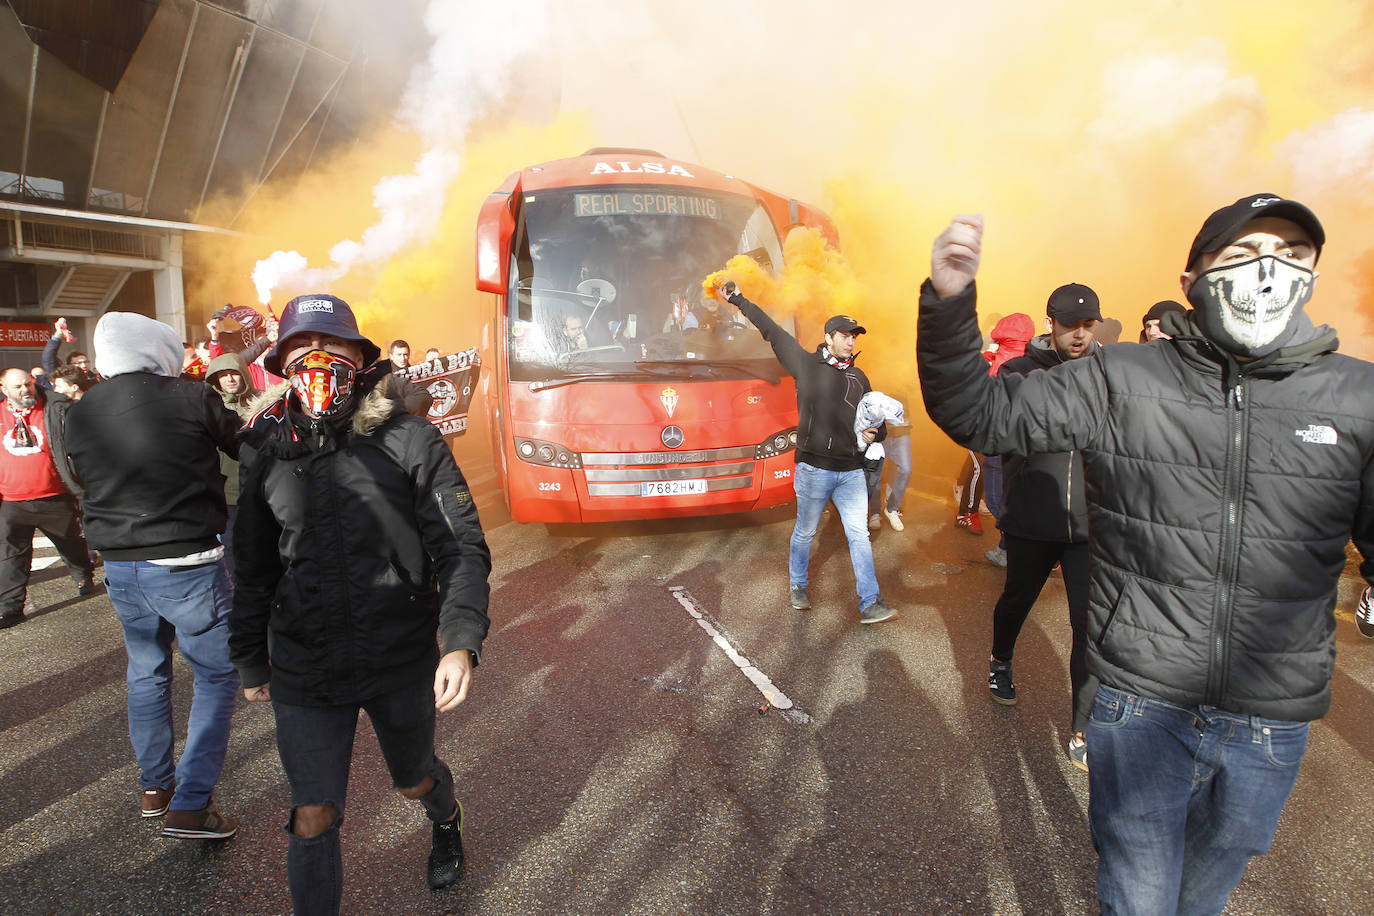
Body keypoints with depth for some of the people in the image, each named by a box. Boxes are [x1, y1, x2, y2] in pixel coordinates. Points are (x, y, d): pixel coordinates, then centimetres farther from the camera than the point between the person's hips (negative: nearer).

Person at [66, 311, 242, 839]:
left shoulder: (80, 414, 3)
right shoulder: (192, 399, -12)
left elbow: (86, 480, 17)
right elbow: (247, 449, 1)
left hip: (119, 568, 6)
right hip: (188, 564, -5)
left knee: (146, 672, 22)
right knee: (216, 676, 7)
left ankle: (154, 786, 35)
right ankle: (190, 804, 5)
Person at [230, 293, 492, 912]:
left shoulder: (408, 441, -11)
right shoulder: (267, 454, -1)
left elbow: (461, 548, -12)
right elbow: (255, 569, 10)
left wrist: (462, 643, -24)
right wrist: (251, 661, 17)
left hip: (402, 663, -1)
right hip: (305, 672, 1)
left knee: (414, 779, 23)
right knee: (313, 821, 2)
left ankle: (446, 822, 58)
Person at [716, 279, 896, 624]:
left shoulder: (859, 377, 12)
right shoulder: (806, 364, -1)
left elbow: (875, 420, 21)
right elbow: (771, 331, 1)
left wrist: (874, 433, -2)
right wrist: (738, 300, 3)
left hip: (851, 472, 4)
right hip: (814, 469, -3)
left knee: (860, 536, 2)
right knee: (805, 533, 11)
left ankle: (870, 604, 6)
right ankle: (798, 587, 33)